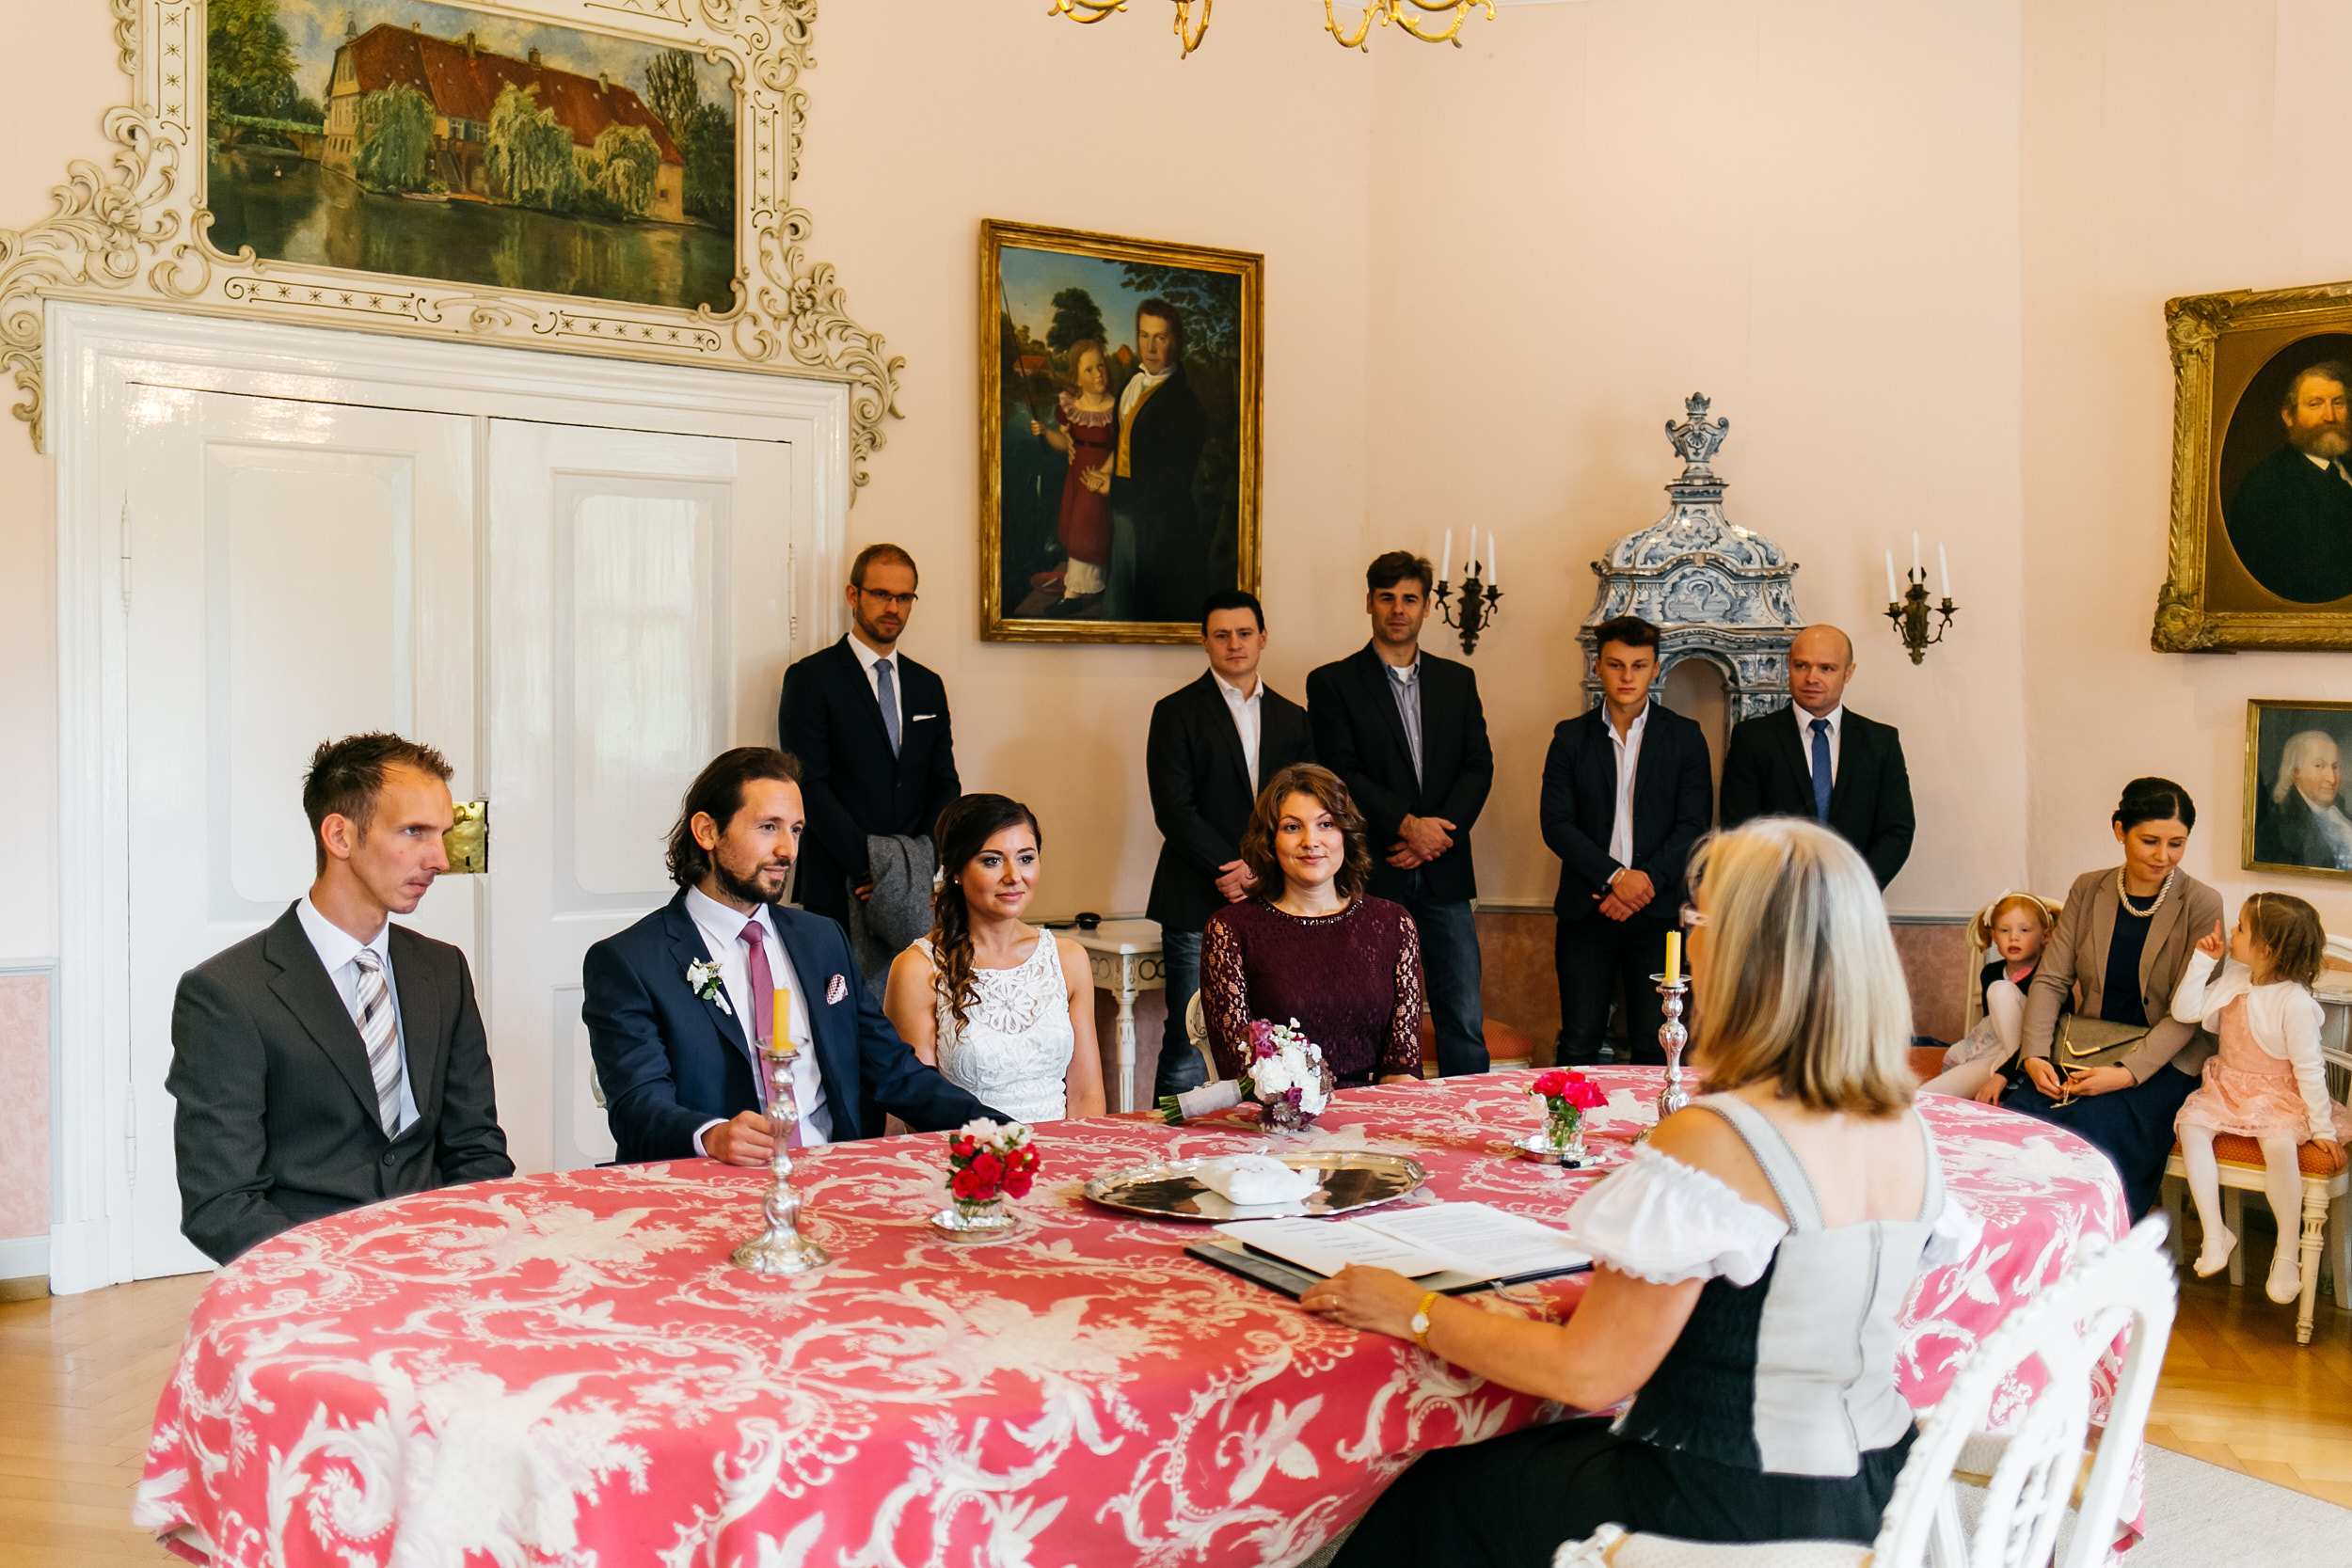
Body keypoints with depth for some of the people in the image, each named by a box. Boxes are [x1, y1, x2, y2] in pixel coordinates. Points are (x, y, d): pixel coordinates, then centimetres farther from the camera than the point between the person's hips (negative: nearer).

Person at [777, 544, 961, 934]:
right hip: (839, 887, -4)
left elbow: (945, 784, 14)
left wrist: (921, 858, -4)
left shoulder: (928, 686, 16)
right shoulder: (810, 678, 0)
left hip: (914, 888, 4)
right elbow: (810, 785, -8)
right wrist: (868, 864, -15)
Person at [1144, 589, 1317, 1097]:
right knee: (1187, 1046, -4)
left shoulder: (1292, 719, 16)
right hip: (1198, 905, -4)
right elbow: (1174, 812, -6)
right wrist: (1232, 869, -13)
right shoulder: (1177, 712, 3)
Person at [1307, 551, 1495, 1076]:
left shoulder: (1457, 681, 14)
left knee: (1465, 1017, 2)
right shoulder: (1333, 683, 3)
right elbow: (1340, 774, -6)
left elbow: (1479, 766, 7)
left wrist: (1436, 834, -8)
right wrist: (1406, 825, -15)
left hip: (1443, 874, 3)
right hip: (1371, 875, -3)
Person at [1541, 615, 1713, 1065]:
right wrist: (1615, 876, -13)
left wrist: (1646, 881, -14)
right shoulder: (1571, 737, 6)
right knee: (1580, 1041, 2)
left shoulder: (1685, 737, 6)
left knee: (1656, 1043, 1)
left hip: (1657, 910, 0)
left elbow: (1694, 826, -1)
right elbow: (1555, 823, -2)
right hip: (1585, 910, 0)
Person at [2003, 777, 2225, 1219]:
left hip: (2163, 1063, -3)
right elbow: (2050, 979, 5)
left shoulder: (2202, 906, -5)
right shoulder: (2088, 890, 7)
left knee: (2091, 1129, -32)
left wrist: (2127, 1072, -21)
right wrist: (2034, 1055, -11)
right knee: (2018, 1115, -26)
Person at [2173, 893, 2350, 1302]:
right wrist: (2202, 960, -7)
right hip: (2228, 1086, 6)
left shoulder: (2295, 1001, -17)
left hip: (2280, 1095, -6)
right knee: (2191, 1124, -21)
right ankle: (2215, 1234, -16)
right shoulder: (2233, 982, 1)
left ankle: (2288, 1253, -15)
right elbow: (2184, 1011, -2)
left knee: (2280, 1144, -33)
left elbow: (2309, 1068, -14)